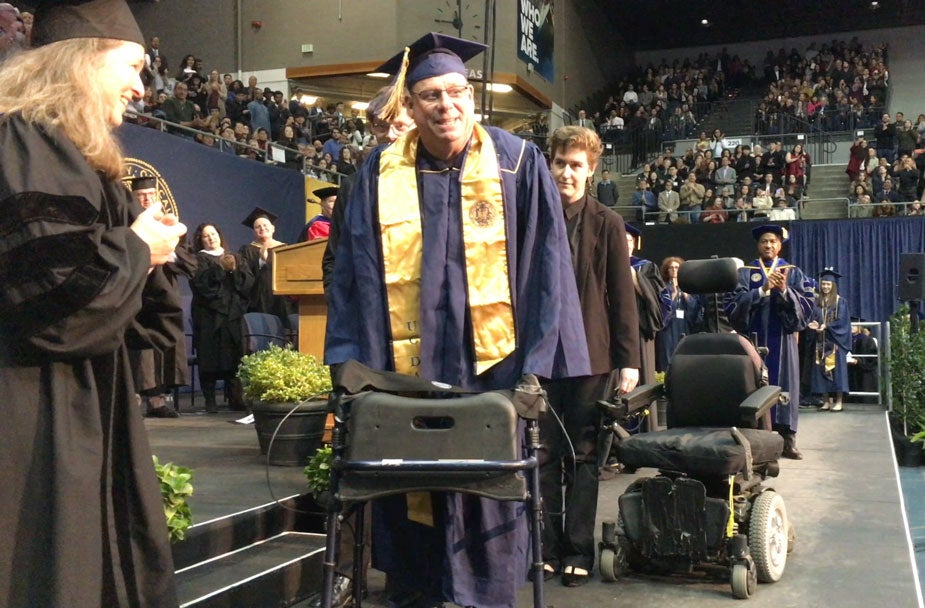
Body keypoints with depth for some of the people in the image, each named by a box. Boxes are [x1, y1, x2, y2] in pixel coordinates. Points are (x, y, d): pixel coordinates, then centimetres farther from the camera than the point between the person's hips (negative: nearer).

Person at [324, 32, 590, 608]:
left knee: (488, 498, 8)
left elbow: (547, 268, -3)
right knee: (409, 499, 10)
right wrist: (347, 373, -2)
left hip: (493, 364, -1)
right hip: (408, 373, 2)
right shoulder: (382, 172, 4)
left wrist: (539, 365, -9)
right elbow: (353, 276, 4)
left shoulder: (518, 164, -2)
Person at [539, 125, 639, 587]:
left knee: (583, 456, 7)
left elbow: (622, 295, 1)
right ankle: (548, 547, 17)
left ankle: (579, 550, 16)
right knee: (544, 455, 6)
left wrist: (629, 359, -4)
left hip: (591, 355, -1)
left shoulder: (607, 223, 2)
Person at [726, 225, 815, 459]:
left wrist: (784, 290, -17)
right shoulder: (745, 272, 8)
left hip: (782, 339, 1)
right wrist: (763, 290, -15)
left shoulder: (793, 272, 10)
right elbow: (734, 304, -6)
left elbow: (807, 304, -1)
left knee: (783, 385, 0)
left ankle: (787, 440, 4)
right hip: (753, 337, 0)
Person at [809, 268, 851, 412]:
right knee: (822, 369, 1)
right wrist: (815, 325, -11)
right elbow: (814, 319, 11)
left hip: (835, 341, -4)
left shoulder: (840, 301, 0)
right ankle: (826, 401, 6)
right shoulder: (817, 302, 12)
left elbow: (842, 321, -7)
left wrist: (826, 326, -18)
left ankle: (838, 401, -3)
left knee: (836, 369, -6)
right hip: (821, 342, 4)